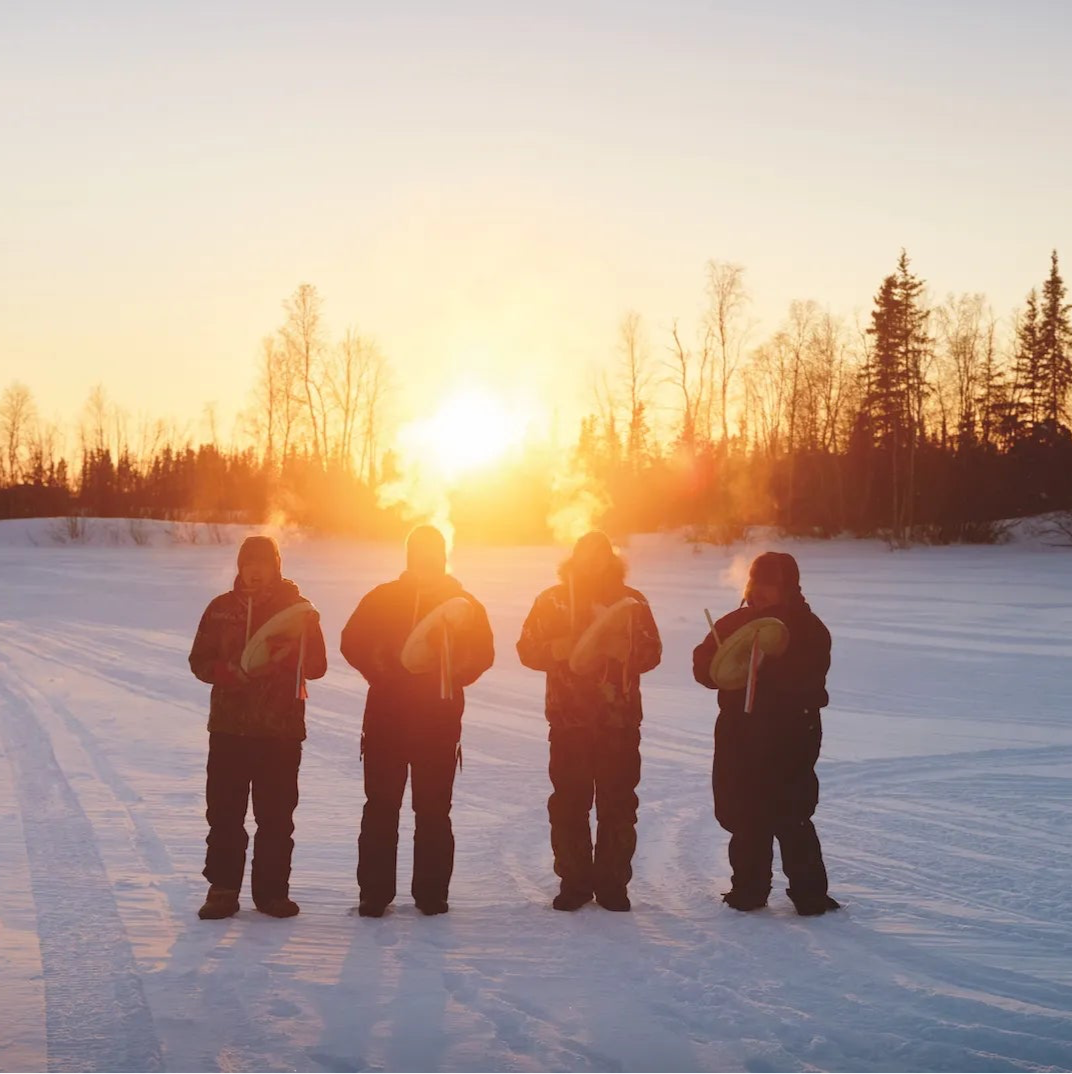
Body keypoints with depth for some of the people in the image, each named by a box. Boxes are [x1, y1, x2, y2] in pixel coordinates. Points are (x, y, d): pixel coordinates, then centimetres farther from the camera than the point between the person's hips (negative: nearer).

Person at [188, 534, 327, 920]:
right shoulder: (221, 609, 9)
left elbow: (317, 666, 1)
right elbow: (199, 661, 9)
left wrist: (286, 653, -19)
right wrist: (232, 672, -11)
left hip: (282, 729, -1)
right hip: (229, 727, 1)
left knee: (276, 815, 1)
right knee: (224, 812, 1)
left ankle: (272, 890, 10)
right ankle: (222, 889, 9)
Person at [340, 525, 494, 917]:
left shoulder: (464, 604, 7)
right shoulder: (382, 598, 5)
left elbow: (482, 653, 6)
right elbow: (352, 642, 4)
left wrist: (453, 679, -9)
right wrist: (380, 674, -8)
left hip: (441, 719, 0)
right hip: (386, 714, 0)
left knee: (434, 809, 3)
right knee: (381, 805, 1)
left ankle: (432, 893, 10)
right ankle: (374, 893, 6)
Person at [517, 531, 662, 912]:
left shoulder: (632, 600, 8)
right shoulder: (552, 600, 7)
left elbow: (652, 651, 5)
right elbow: (527, 648, 4)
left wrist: (626, 650, -16)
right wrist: (559, 649, -15)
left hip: (620, 720, 0)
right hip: (569, 718, 0)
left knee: (617, 803, 0)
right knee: (568, 802, 1)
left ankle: (613, 883, 9)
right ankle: (573, 882, 10)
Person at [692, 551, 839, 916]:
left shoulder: (807, 628, -2)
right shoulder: (735, 622, 8)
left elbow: (807, 678, -17)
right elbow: (705, 667, 2)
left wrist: (764, 667, -26)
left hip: (790, 738, -4)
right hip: (739, 735, 4)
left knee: (790, 817, -5)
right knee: (744, 817, 8)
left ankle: (810, 893, 2)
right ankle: (749, 889, 19)